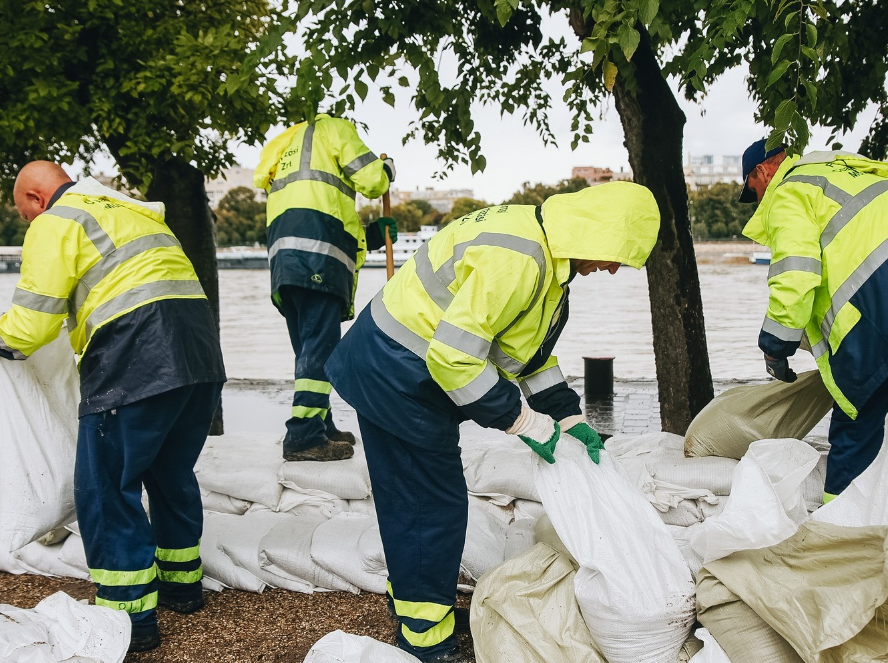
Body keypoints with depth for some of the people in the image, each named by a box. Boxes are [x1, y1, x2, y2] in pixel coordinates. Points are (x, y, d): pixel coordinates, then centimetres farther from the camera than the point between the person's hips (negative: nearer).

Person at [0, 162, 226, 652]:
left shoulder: (54, 223, 4)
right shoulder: (132, 211, 29)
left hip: (135, 360, -8)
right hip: (202, 355, 8)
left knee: (106, 487, 3)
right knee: (171, 473, 22)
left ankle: (130, 614, 7)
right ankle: (182, 581, 34)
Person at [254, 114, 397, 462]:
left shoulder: (284, 154, 38)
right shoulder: (332, 128, 14)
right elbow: (369, 178, 0)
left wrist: (372, 234, 29)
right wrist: (387, 170, 22)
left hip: (285, 262, 8)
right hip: (319, 261, -8)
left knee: (311, 349, 13)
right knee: (321, 345, -12)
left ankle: (321, 428, 19)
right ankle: (304, 436, -17)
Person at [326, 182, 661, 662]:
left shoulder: (543, 247, 6)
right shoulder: (516, 260, -28)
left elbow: (534, 347, 14)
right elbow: (453, 353, -30)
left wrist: (568, 417, 7)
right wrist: (523, 421, -20)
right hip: (399, 376, -10)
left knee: (405, 500, 21)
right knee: (436, 506, 1)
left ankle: (414, 603, 39)